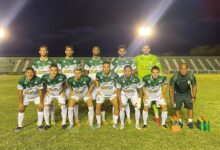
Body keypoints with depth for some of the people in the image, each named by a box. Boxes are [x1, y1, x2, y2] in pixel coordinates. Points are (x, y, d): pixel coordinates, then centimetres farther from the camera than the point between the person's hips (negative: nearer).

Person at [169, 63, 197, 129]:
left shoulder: (191, 76, -23)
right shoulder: (175, 76, -29)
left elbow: (194, 87, -6)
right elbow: (171, 88, -15)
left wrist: (194, 97, -8)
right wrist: (172, 99, -13)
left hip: (187, 93, 2)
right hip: (177, 94, -1)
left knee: (190, 107, -4)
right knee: (177, 108, -3)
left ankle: (190, 122, 16)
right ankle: (180, 122, 19)